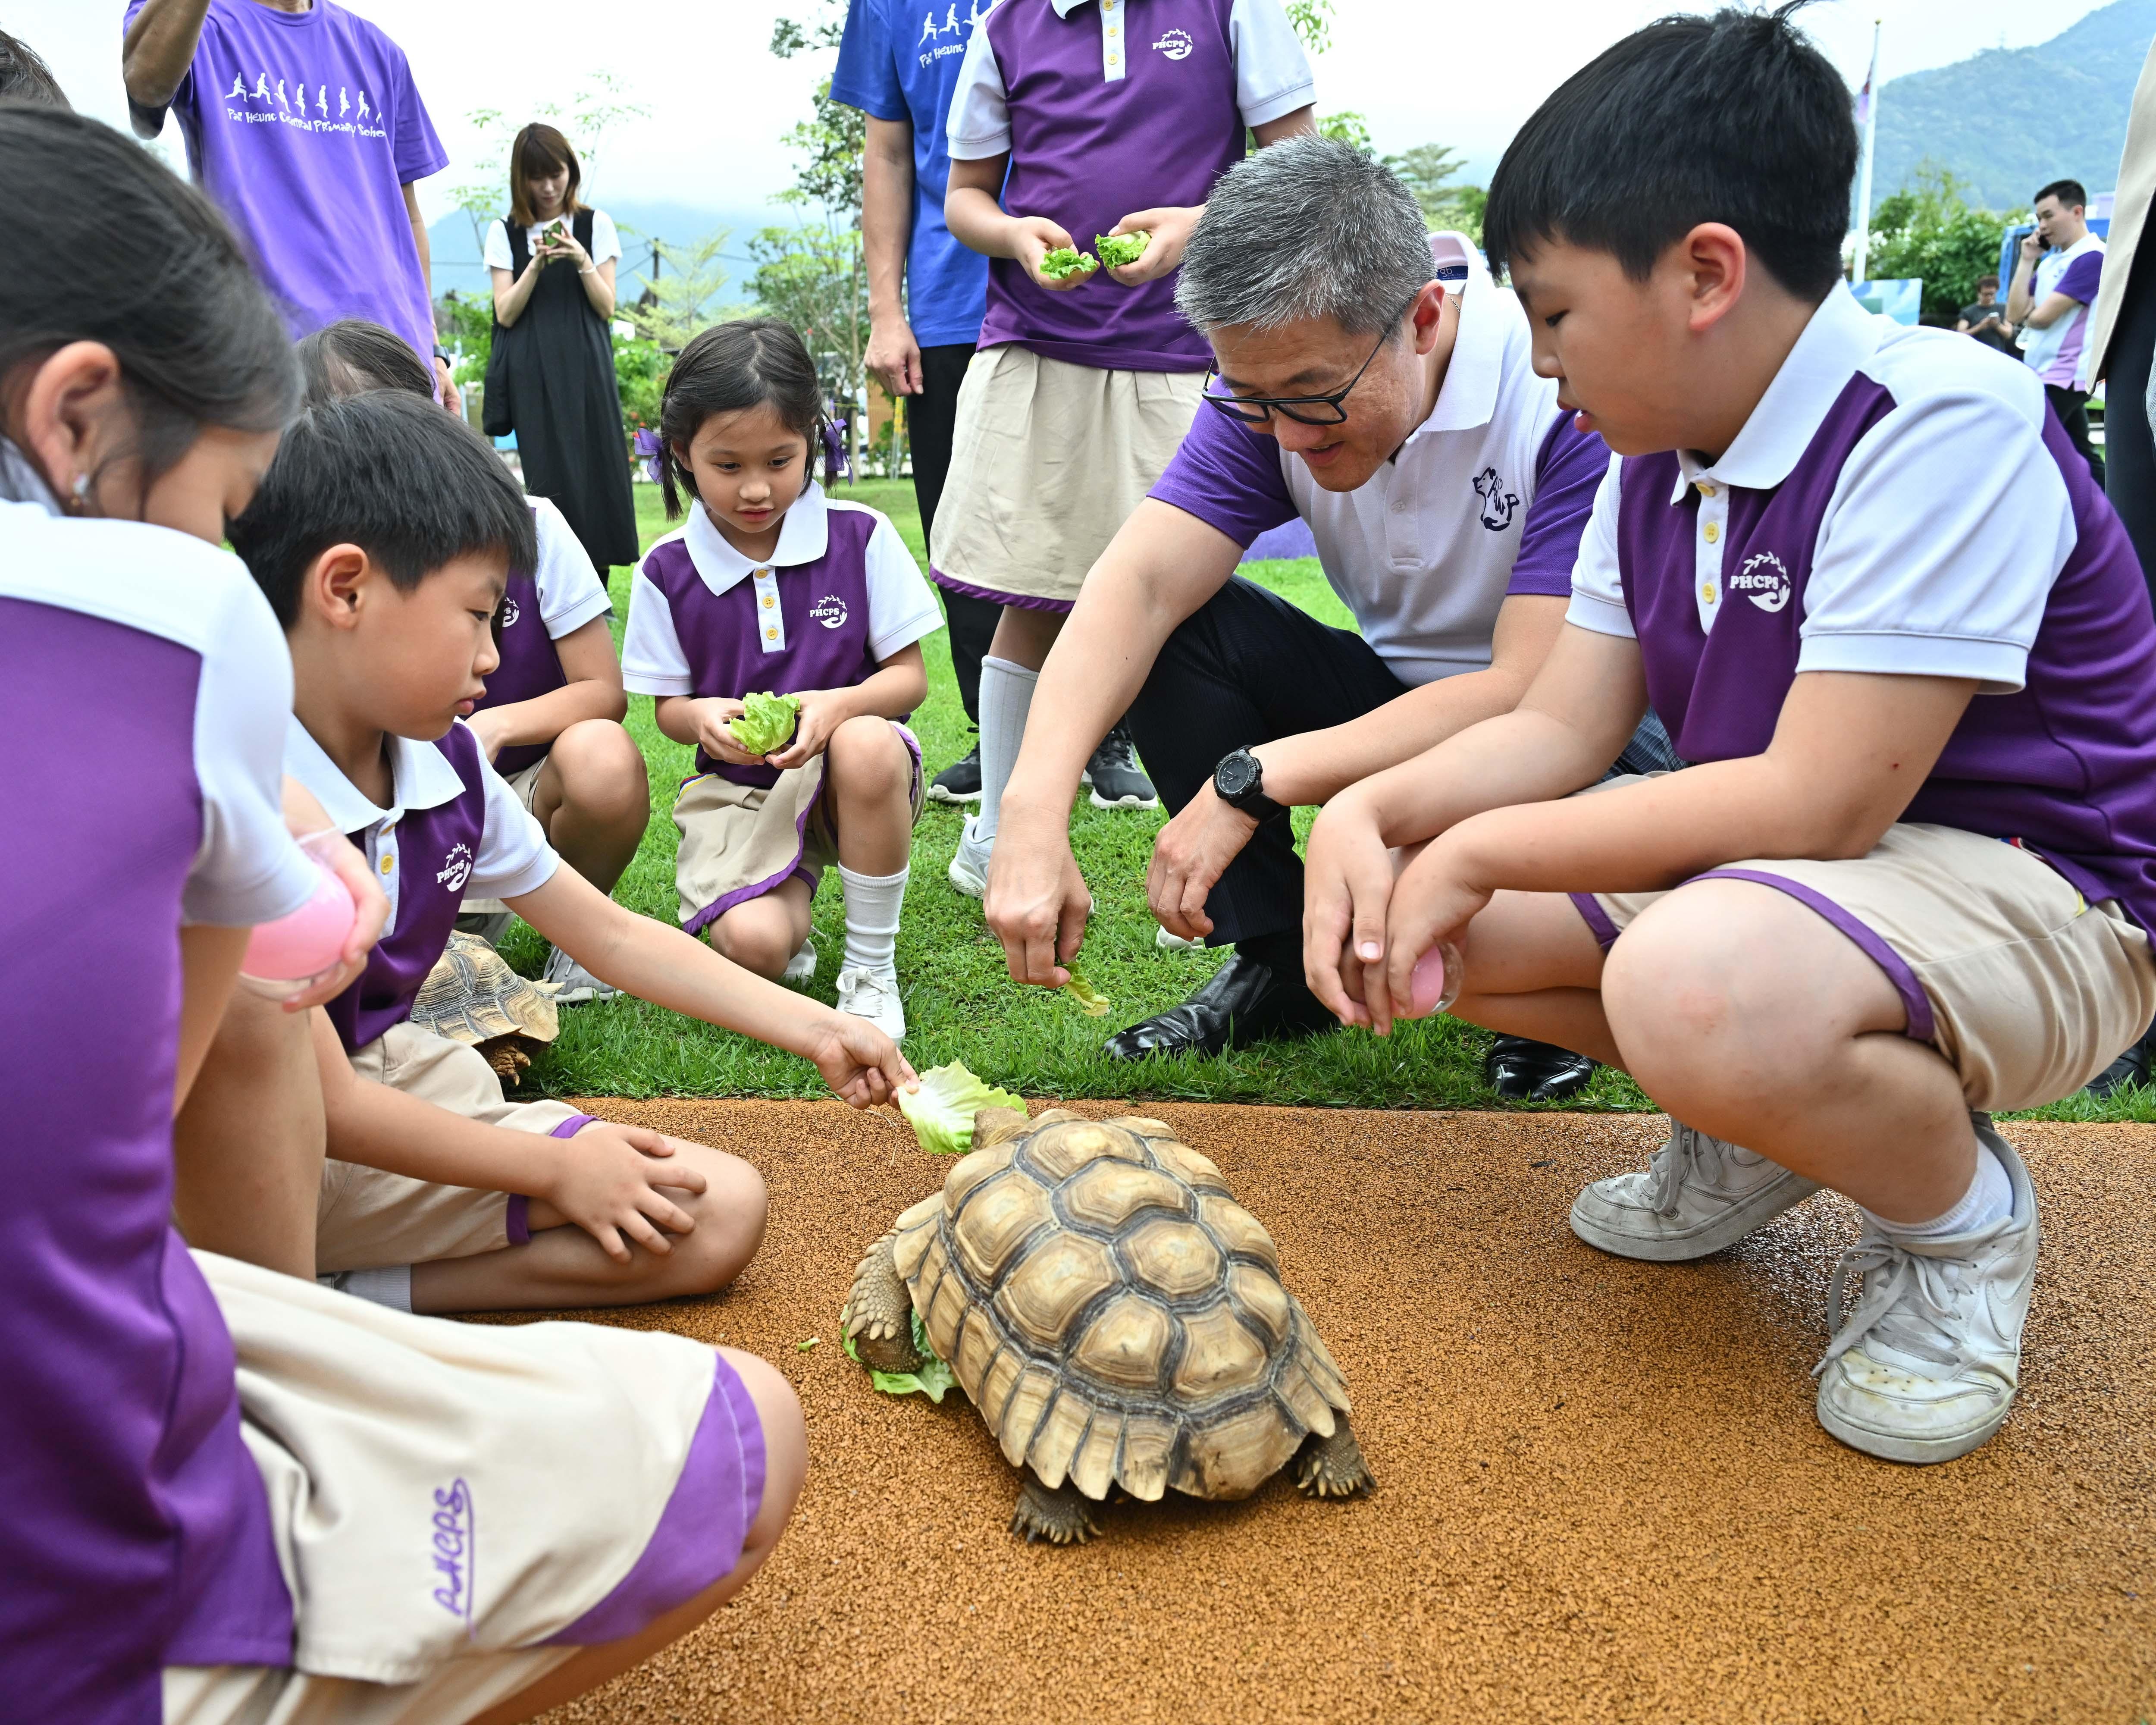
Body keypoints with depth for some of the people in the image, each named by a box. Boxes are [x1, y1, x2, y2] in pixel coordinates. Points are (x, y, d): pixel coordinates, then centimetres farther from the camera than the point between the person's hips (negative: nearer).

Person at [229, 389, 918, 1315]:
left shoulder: (445, 763, -1)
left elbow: (613, 935, 8)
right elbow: (324, 1107, -22)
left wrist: (819, 1031, 4)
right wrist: (555, 1169, -11)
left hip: (402, 1081, 8)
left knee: (726, 1211, 0)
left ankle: (378, 1293, -1)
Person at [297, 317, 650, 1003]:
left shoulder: (528, 525, -11)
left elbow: (605, 691, -11)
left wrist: (497, 724, -28)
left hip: (534, 788, -2)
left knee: (603, 762, -37)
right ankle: (468, 918, 13)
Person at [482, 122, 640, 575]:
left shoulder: (596, 224, 8)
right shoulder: (505, 232, 8)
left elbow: (606, 307, 3)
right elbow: (506, 313, 0)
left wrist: (582, 260, -12)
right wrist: (537, 265, -12)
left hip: (586, 368, 1)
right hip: (533, 374, 0)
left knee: (595, 469, -4)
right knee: (550, 474, -7)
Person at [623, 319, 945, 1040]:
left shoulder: (861, 539, -6)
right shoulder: (667, 571, -2)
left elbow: (909, 676, -4)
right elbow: (667, 707, 6)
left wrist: (836, 705, -25)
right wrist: (701, 718, -19)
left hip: (852, 781, 0)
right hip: (739, 786, 1)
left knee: (868, 745, -39)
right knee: (753, 945, -27)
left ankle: (871, 966, -16)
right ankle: (793, 898, 16)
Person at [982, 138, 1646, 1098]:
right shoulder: (1274, 379, -11)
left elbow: (1535, 694, -32)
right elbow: (1140, 584, -22)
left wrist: (1252, 779, -35)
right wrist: (1034, 810, -38)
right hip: (1399, 691, 5)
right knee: (1175, 630, -16)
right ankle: (1277, 965, -5)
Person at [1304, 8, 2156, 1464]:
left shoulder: (1942, 422, -23)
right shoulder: (1657, 467, 3)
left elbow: (1825, 800, -29)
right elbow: (1561, 729, 0)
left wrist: (1480, 848, -22)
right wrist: (1369, 816, -19)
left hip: (2035, 896, -8)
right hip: (1773, 859, 8)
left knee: (1697, 988, -40)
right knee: (1404, 903, -3)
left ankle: (1961, 1213, -6)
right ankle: (1769, 1117, 10)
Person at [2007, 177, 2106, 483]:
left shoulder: (2092, 257, -13)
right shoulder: (2050, 261, 13)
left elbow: (2042, 317, -18)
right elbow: (2015, 314, 6)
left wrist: (2030, 315, 6)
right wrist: (2026, 261, 5)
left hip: (2064, 377, -9)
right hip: (2045, 376, 9)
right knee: (2082, 458, 13)